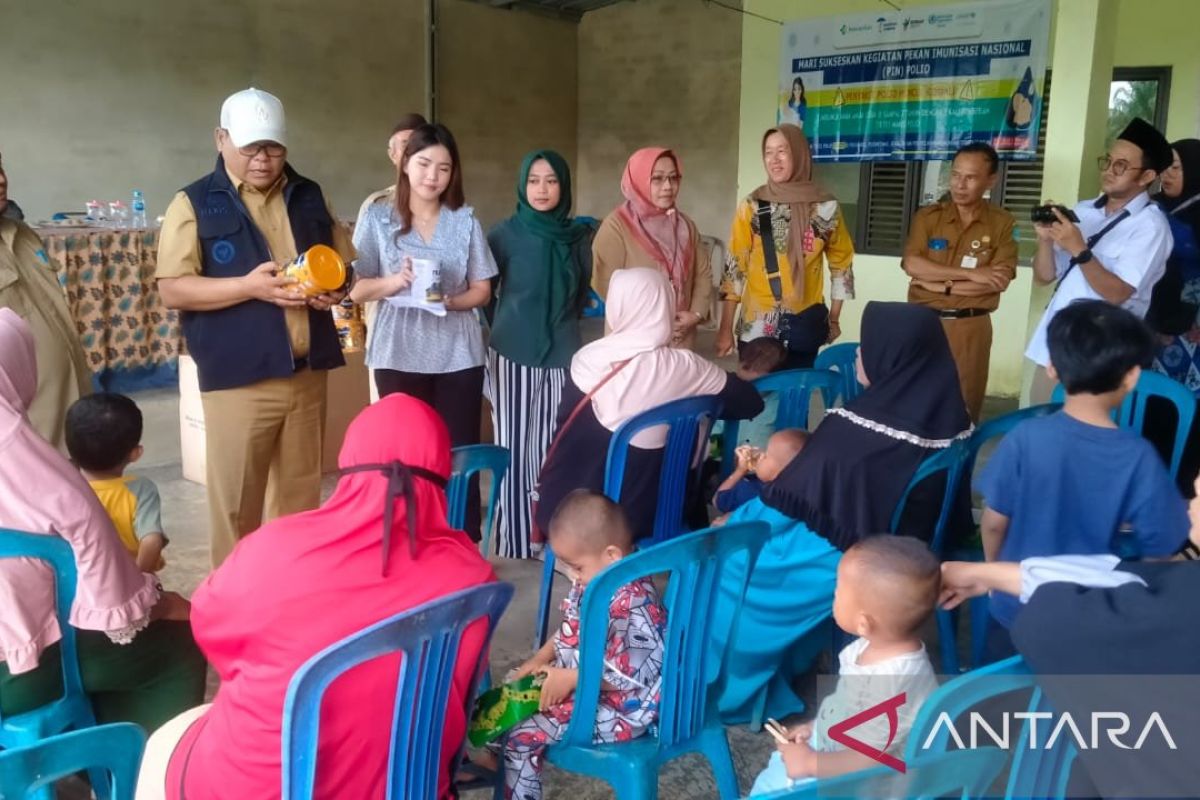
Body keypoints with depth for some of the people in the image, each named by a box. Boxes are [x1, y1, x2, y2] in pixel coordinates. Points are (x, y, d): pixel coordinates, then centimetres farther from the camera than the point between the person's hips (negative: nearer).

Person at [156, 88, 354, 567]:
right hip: (238, 378, -4)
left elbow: (343, 262, 19)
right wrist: (248, 285, -21)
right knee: (237, 500, 4)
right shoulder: (194, 204, -3)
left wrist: (335, 288, -4)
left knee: (302, 495, 14)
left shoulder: (309, 197, 11)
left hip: (307, 372, 4)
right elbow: (172, 290, -9)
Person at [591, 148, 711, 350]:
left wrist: (696, 313, -4)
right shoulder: (617, 225, -6)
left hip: (680, 339, 5)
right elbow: (607, 284, -12)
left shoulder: (685, 225, 12)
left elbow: (704, 272, 13)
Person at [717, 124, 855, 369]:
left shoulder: (826, 207, -1)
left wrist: (834, 319, 12)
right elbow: (734, 267, -3)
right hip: (757, 326, -1)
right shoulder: (752, 207, -3)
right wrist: (726, 328, -5)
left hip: (806, 324, 1)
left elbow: (841, 263, 10)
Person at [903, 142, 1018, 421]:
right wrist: (970, 274, -15)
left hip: (971, 326, -1)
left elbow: (1000, 281, -8)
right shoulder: (927, 216, 4)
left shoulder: (1003, 223, 1)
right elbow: (913, 265, -11)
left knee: (964, 404, 5)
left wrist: (944, 286, -12)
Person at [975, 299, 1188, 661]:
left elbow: (994, 523, -11)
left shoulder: (1026, 438, -21)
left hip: (1017, 605, 0)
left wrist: (994, 570, 8)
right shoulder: (1138, 457, -20)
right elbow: (1162, 546, -12)